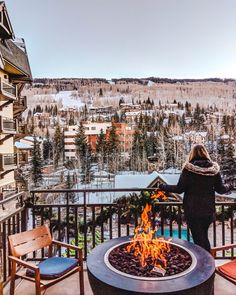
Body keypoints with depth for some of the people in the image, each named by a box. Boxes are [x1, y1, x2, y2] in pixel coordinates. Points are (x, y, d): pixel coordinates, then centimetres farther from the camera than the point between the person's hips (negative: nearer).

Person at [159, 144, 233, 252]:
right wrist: (229, 186, 25)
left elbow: (179, 189, -12)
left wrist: (164, 187, 2)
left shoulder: (188, 168, -12)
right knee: (204, 236, 23)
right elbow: (221, 189, 4)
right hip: (208, 209, 4)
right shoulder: (214, 168, -3)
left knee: (198, 239, 8)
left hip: (192, 210, -4)